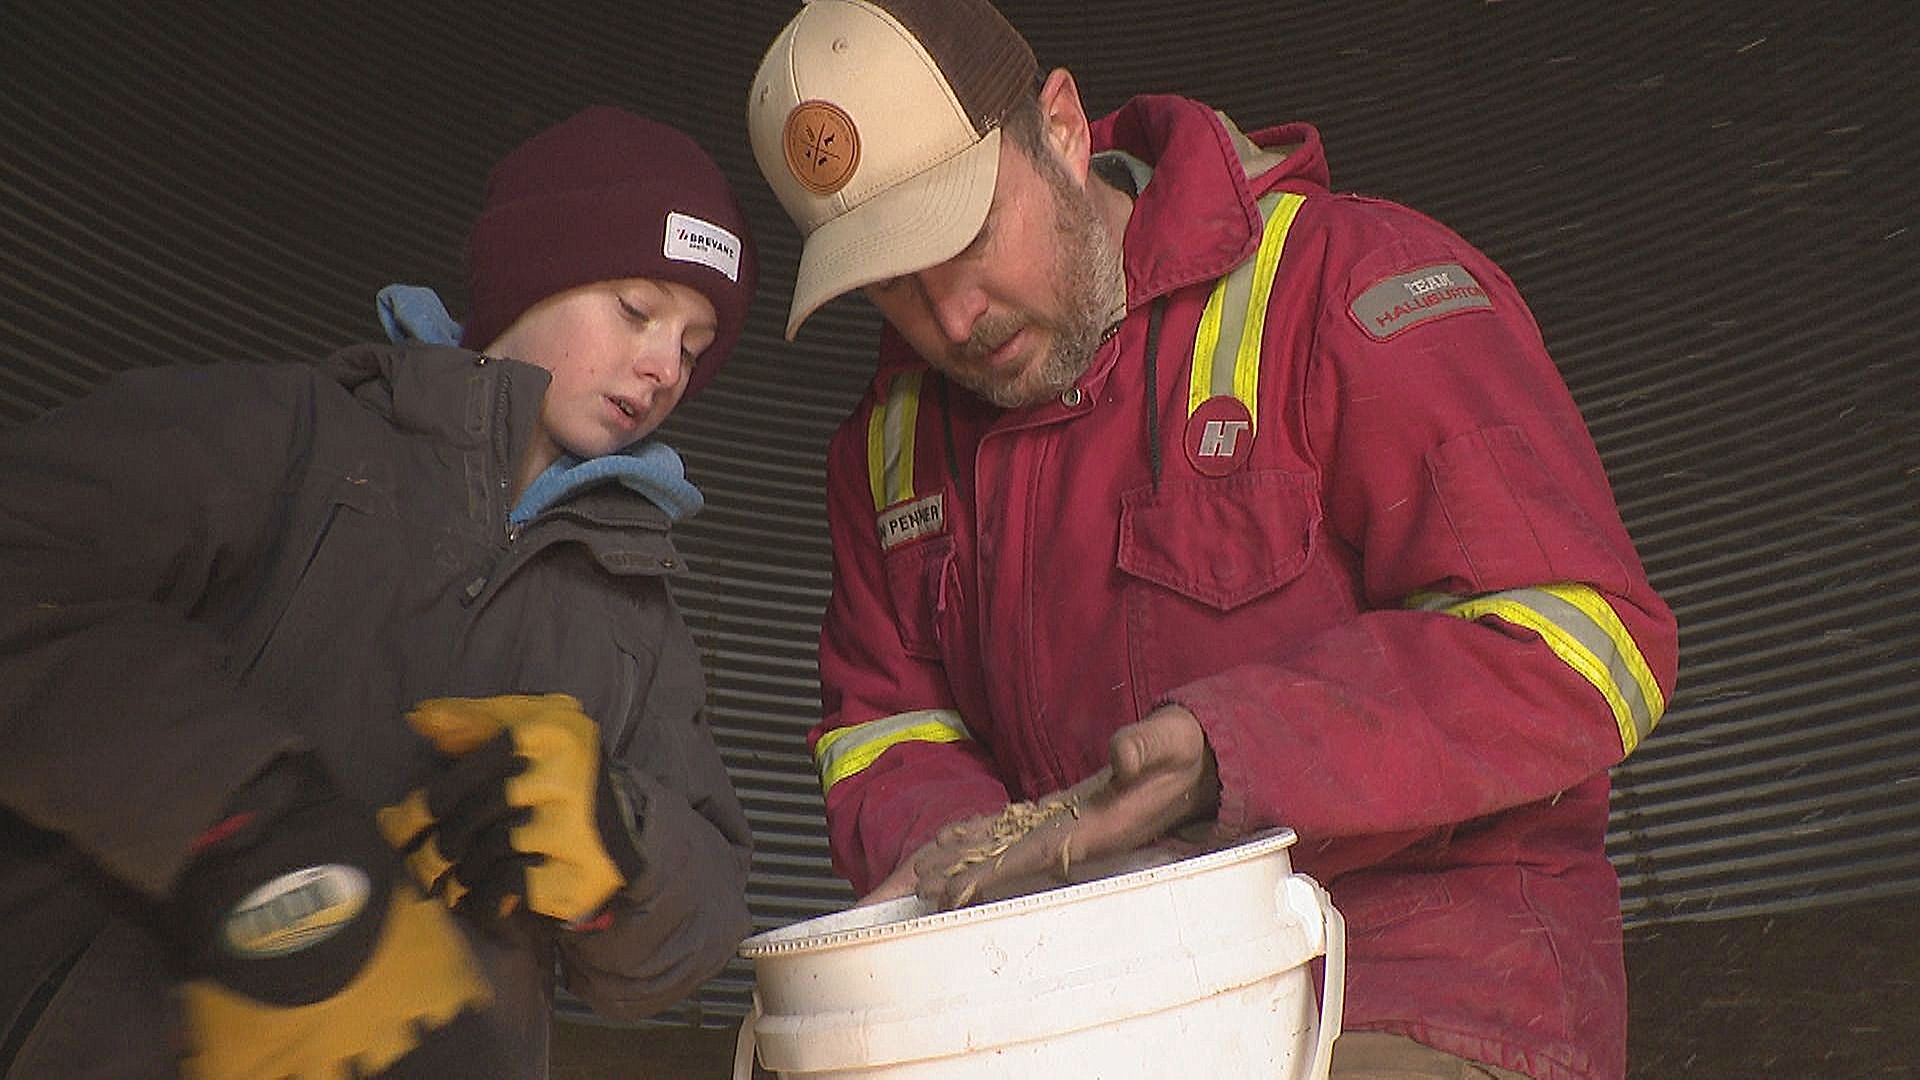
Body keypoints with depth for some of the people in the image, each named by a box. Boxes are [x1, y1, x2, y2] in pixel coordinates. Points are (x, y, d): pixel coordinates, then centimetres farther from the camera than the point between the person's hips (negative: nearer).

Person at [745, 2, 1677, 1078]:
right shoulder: (894, 440, 8)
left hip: (1432, 981, -4)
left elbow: (1583, 639, -17)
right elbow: (883, 721, 14)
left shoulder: (1352, 283, -12)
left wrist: (1222, 749, -28)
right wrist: (952, 839, -9)